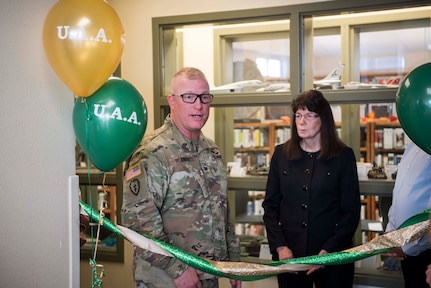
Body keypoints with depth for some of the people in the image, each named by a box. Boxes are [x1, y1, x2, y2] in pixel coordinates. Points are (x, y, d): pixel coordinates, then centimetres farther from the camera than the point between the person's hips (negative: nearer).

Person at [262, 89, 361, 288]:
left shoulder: (343, 156, -2)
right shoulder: (281, 154, 4)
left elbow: (351, 211, -3)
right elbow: (270, 205, 5)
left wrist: (329, 250, -12)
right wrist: (280, 246, -6)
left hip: (333, 256, -2)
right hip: (289, 255, 2)